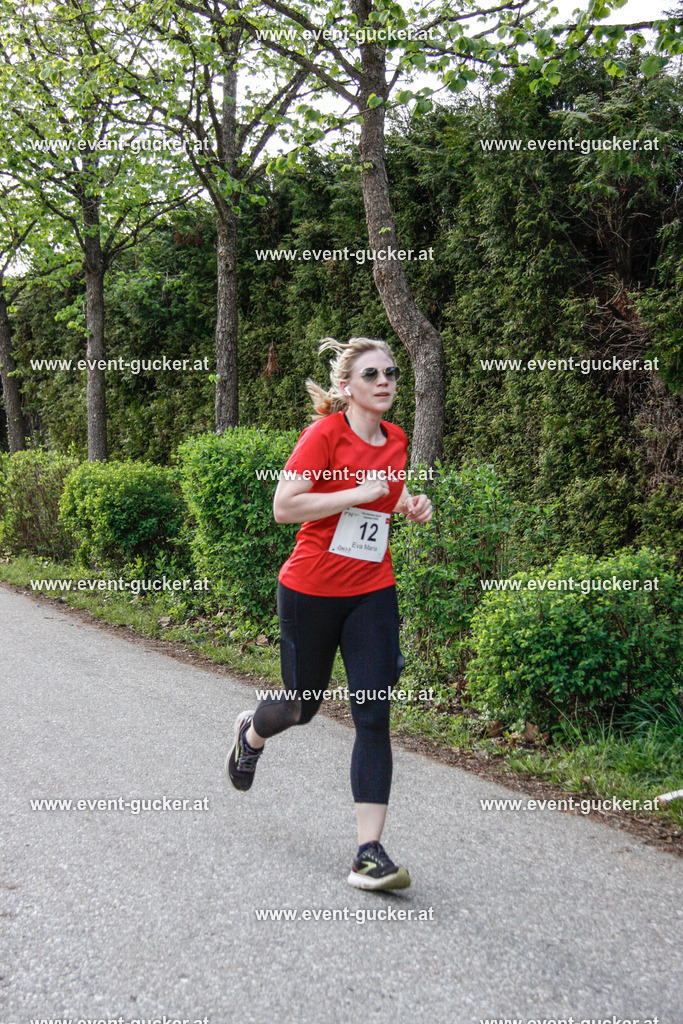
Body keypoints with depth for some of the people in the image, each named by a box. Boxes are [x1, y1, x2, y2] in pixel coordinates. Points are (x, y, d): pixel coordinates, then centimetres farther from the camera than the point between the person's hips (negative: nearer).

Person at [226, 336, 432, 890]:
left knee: (374, 716, -6)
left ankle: (370, 853, -3)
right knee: (302, 705, 13)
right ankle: (252, 734, 51)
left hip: (373, 592, 4)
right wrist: (358, 493, -23)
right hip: (311, 589, -4)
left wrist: (411, 506, 2)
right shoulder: (326, 433, -13)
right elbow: (284, 507, -20)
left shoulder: (397, 440, 5)